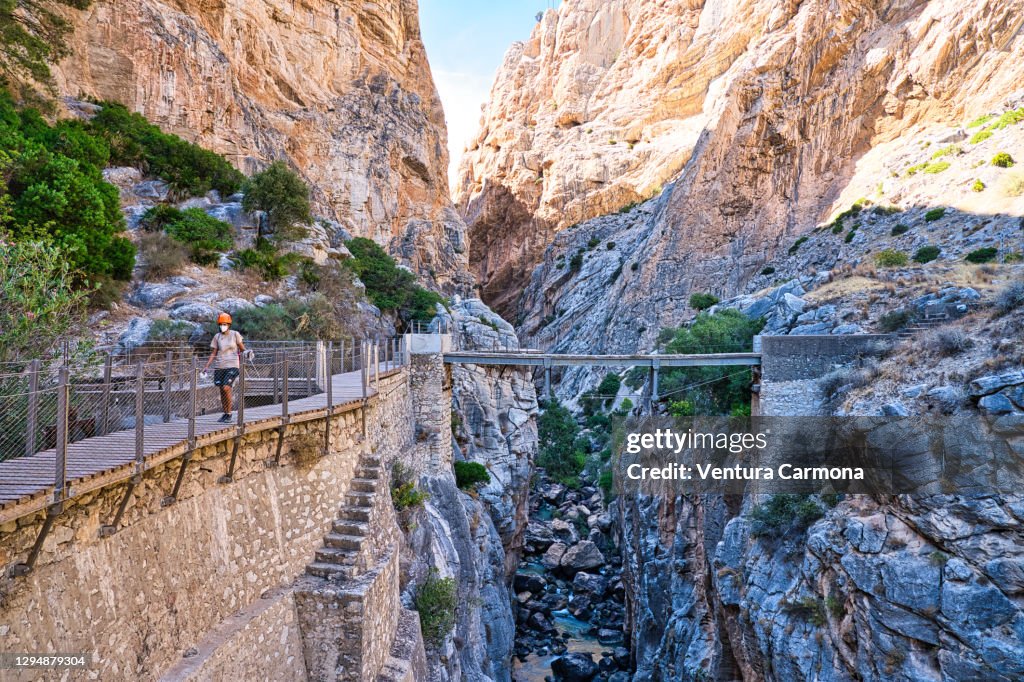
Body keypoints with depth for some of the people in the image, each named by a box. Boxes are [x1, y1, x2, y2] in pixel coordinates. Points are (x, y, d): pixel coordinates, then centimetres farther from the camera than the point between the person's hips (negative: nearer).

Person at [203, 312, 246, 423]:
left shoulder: (235, 334, 0)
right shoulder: (217, 337, 7)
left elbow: (242, 349, 10)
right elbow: (213, 353, 8)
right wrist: (207, 366, 3)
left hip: (232, 365, -3)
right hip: (219, 366, 4)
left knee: (226, 388, -16)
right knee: (222, 390, 7)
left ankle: (229, 413, -4)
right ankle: (225, 413, 20)